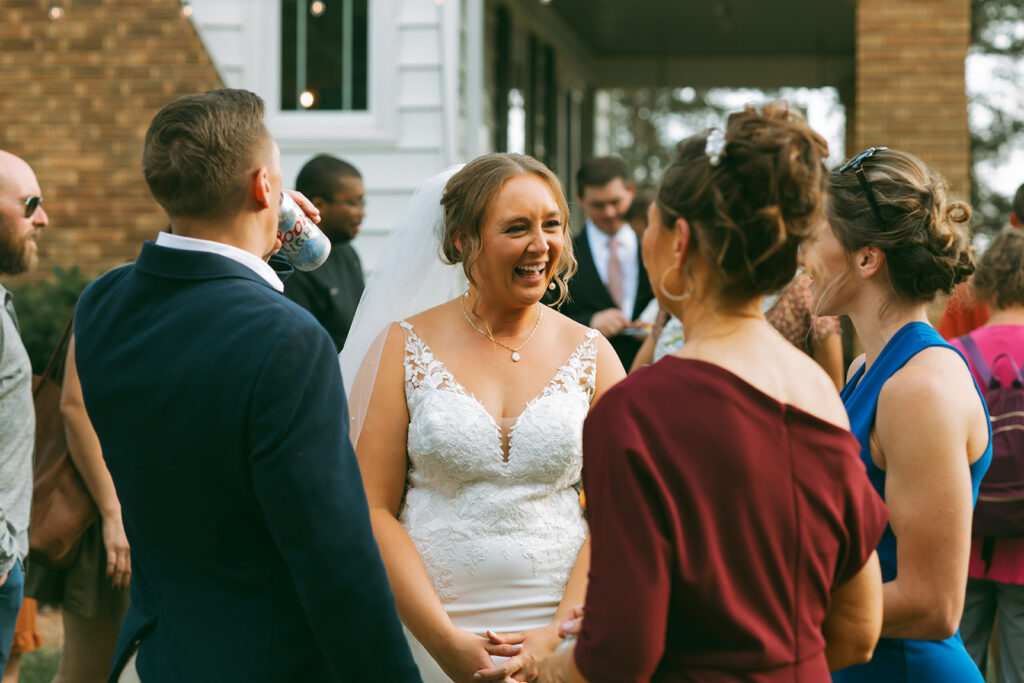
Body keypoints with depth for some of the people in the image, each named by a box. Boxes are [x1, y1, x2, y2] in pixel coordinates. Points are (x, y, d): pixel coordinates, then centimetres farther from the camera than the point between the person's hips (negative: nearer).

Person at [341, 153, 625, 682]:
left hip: (561, 640, 1)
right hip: (429, 639, -1)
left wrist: (557, 637, -13)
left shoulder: (592, 355, 3)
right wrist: (446, 640, -14)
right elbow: (375, 509, -5)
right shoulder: (406, 347, -1)